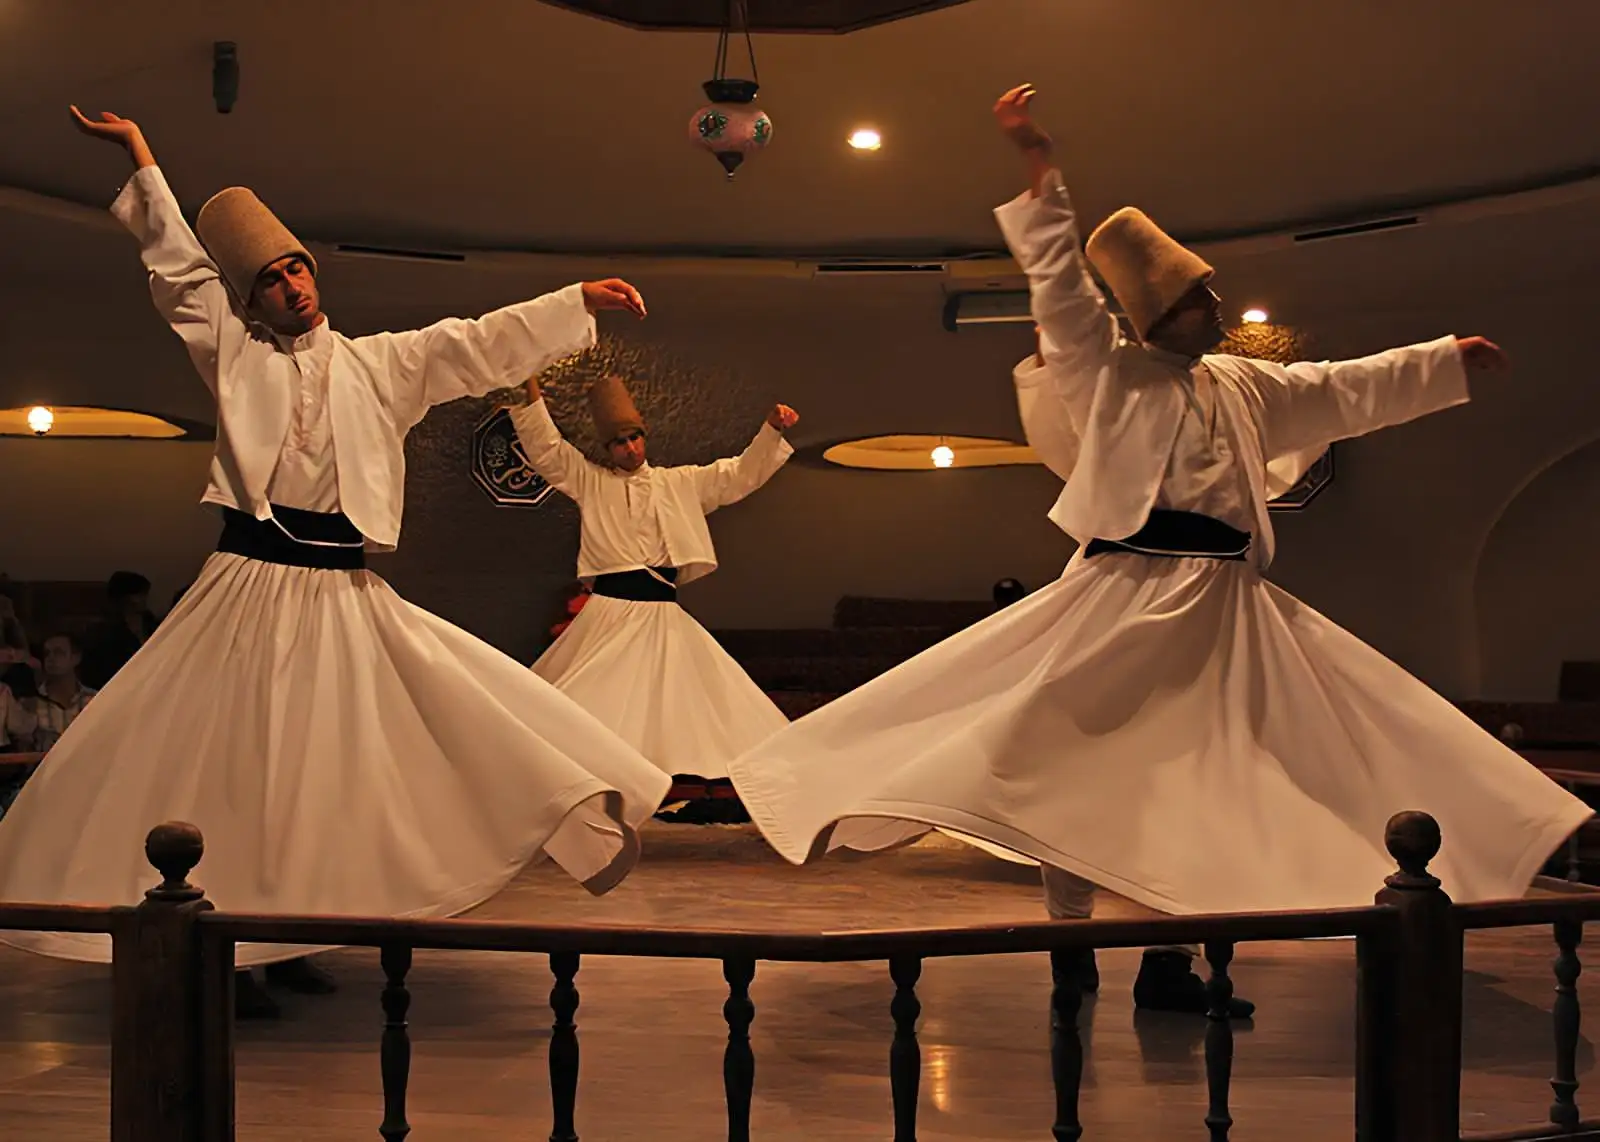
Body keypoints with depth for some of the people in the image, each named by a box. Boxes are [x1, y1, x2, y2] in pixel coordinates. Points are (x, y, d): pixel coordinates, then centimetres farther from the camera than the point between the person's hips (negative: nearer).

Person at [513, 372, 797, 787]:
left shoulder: (680, 482, 12)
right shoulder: (590, 480, 8)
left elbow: (741, 475, 12)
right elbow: (545, 448, 1)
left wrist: (772, 430, -2)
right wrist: (531, 388, -8)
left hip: (661, 612, 2)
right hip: (609, 609, -2)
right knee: (596, 703, -2)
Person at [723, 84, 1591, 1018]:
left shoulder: (1247, 387, 19)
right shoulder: (1108, 370, 3)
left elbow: (1350, 391, 29)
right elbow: (1058, 280, -5)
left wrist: (1448, 360, 32)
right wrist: (1040, 167, -12)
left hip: (1224, 606, 6)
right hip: (1125, 593, -5)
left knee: (1200, 777, 4)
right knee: (1082, 758, -8)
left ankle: (1169, 964, 11)